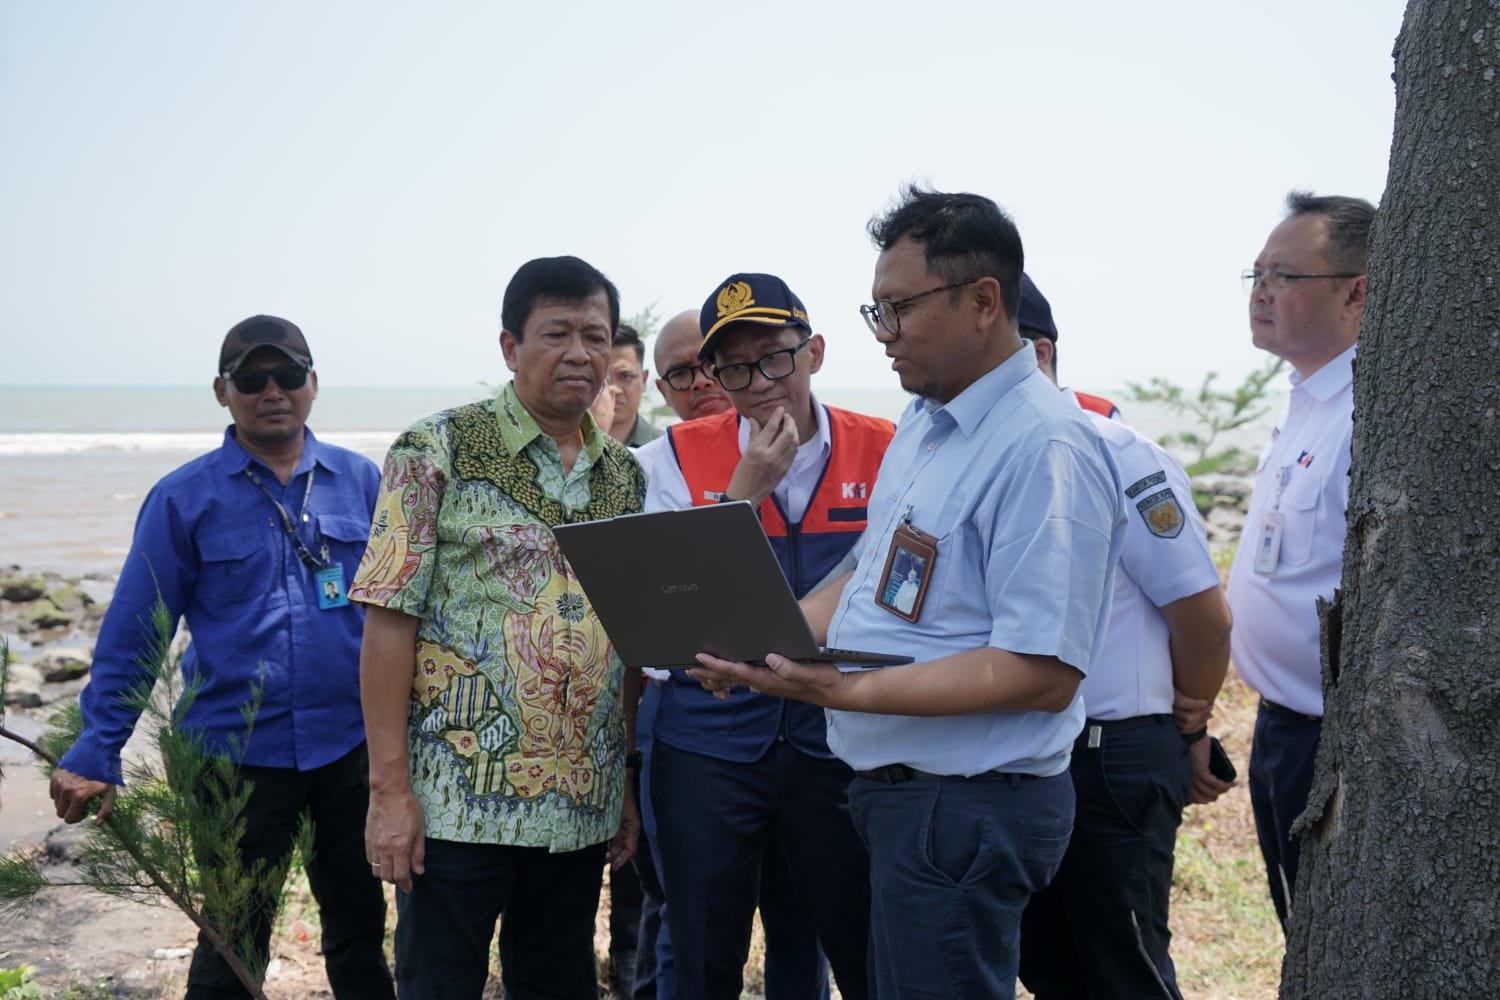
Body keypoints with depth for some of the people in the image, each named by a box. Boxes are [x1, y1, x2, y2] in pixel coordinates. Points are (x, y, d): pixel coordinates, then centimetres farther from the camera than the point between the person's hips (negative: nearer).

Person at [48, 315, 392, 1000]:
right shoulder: (184, 499, -4)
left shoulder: (360, 480, 3)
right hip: (241, 755, -2)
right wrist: (96, 754, -8)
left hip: (353, 745, 2)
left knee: (358, 925, 17)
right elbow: (131, 633, -4)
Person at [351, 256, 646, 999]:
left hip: (581, 806, 5)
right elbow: (389, 621, -9)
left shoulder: (625, 474, 9)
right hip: (458, 802, -4)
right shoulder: (436, 451, -5)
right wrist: (389, 789, -13)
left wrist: (629, 783, 9)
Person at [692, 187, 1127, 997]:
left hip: (967, 805, -9)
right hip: (895, 792, 9)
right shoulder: (922, 426, 10)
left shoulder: (1046, 449, -21)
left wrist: (848, 690, -28)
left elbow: (1043, 674, -25)